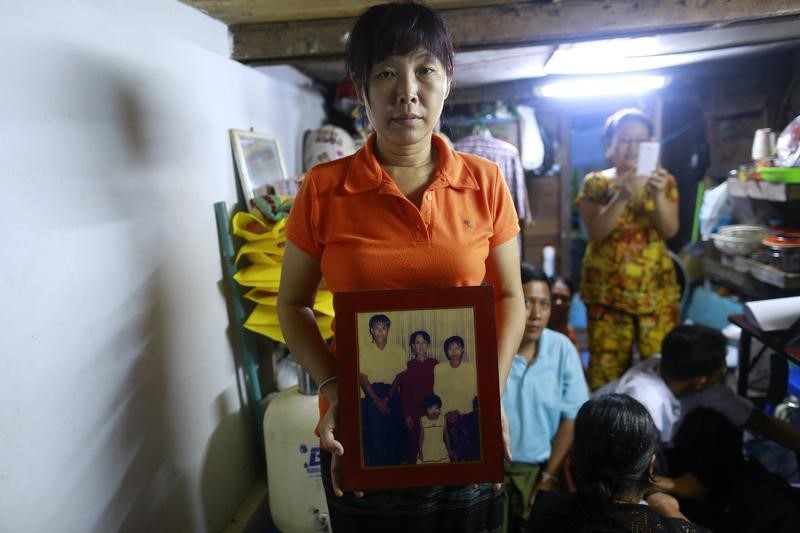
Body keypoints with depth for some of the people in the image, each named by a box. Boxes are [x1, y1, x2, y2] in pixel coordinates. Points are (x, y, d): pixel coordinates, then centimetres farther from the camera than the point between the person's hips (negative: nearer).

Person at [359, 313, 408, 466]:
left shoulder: (398, 350, 2)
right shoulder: (364, 351, -1)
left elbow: (399, 376, 0)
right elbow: (362, 378, -5)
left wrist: (387, 398, -9)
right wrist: (377, 401, -11)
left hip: (392, 395, 1)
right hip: (371, 397, -1)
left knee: (395, 435, 1)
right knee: (374, 437, -3)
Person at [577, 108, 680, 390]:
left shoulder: (664, 181, 6)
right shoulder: (595, 182, 1)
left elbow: (670, 231, -5)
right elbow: (596, 232, -12)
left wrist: (659, 195, -21)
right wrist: (622, 196, -24)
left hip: (656, 288, 2)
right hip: (608, 288, -1)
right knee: (607, 364, 0)